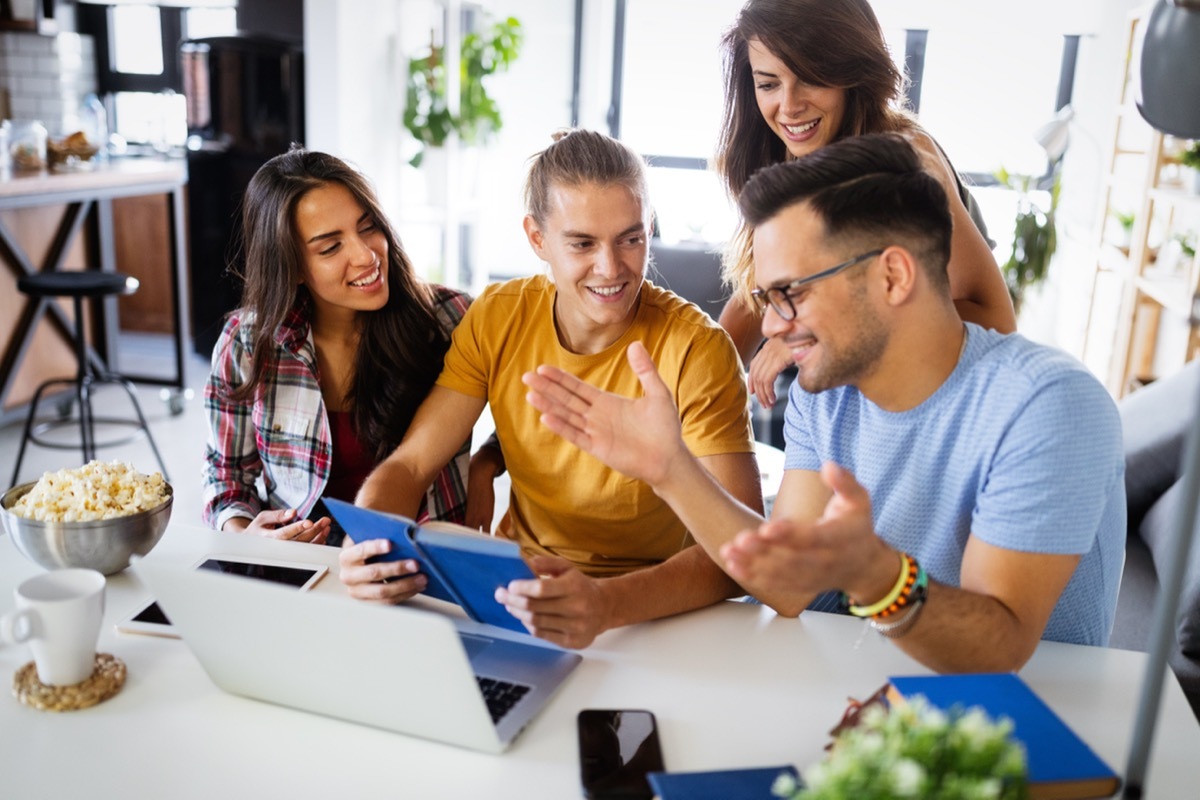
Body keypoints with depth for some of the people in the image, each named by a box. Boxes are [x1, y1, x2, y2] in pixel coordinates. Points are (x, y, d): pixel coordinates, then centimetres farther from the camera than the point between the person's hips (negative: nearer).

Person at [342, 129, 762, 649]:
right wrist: (370, 546, -28)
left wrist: (610, 603, -43)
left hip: (654, 612, -3)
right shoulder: (496, 318, -5)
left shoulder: (695, 349, -18)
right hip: (517, 581, 4)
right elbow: (407, 465, -6)